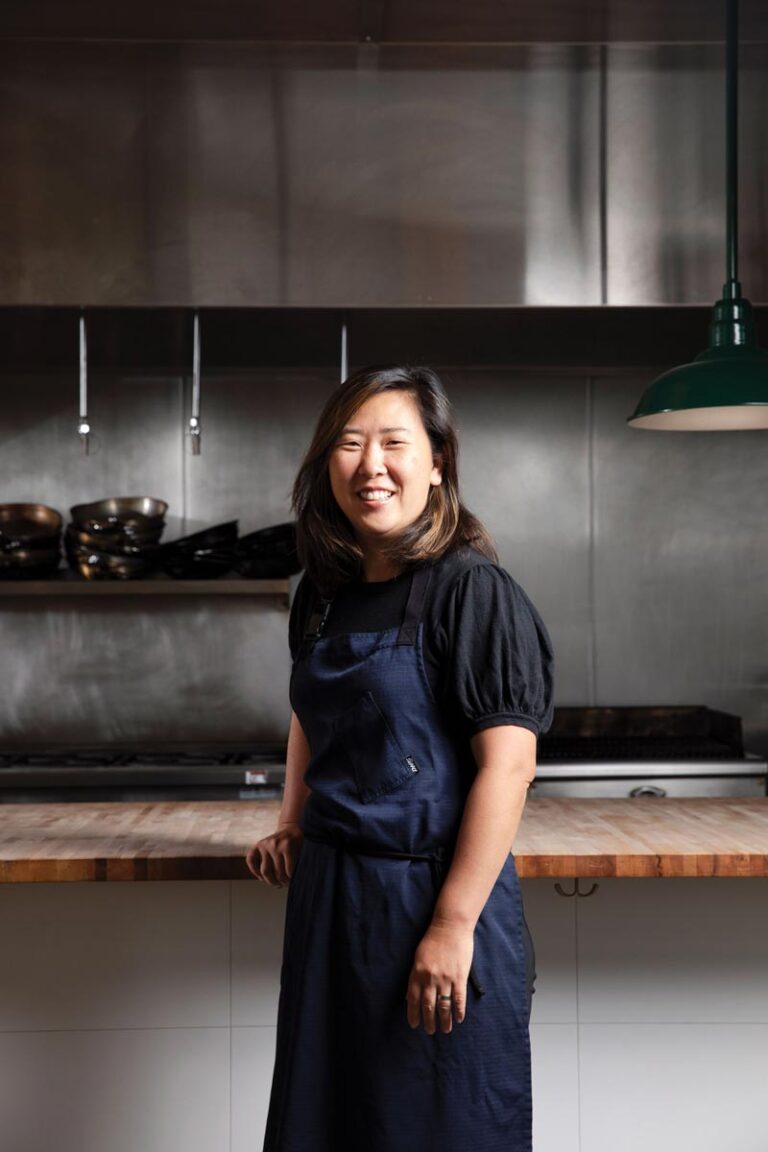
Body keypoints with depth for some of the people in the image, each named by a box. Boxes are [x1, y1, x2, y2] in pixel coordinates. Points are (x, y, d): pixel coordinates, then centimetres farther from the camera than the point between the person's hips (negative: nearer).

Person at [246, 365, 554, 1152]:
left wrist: (454, 925, -22)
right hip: (328, 889, 7)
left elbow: (507, 764, -20)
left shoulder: (473, 590, -15)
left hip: (435, 891, -7)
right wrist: (292, 827, 9)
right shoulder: (323, 592, 7)